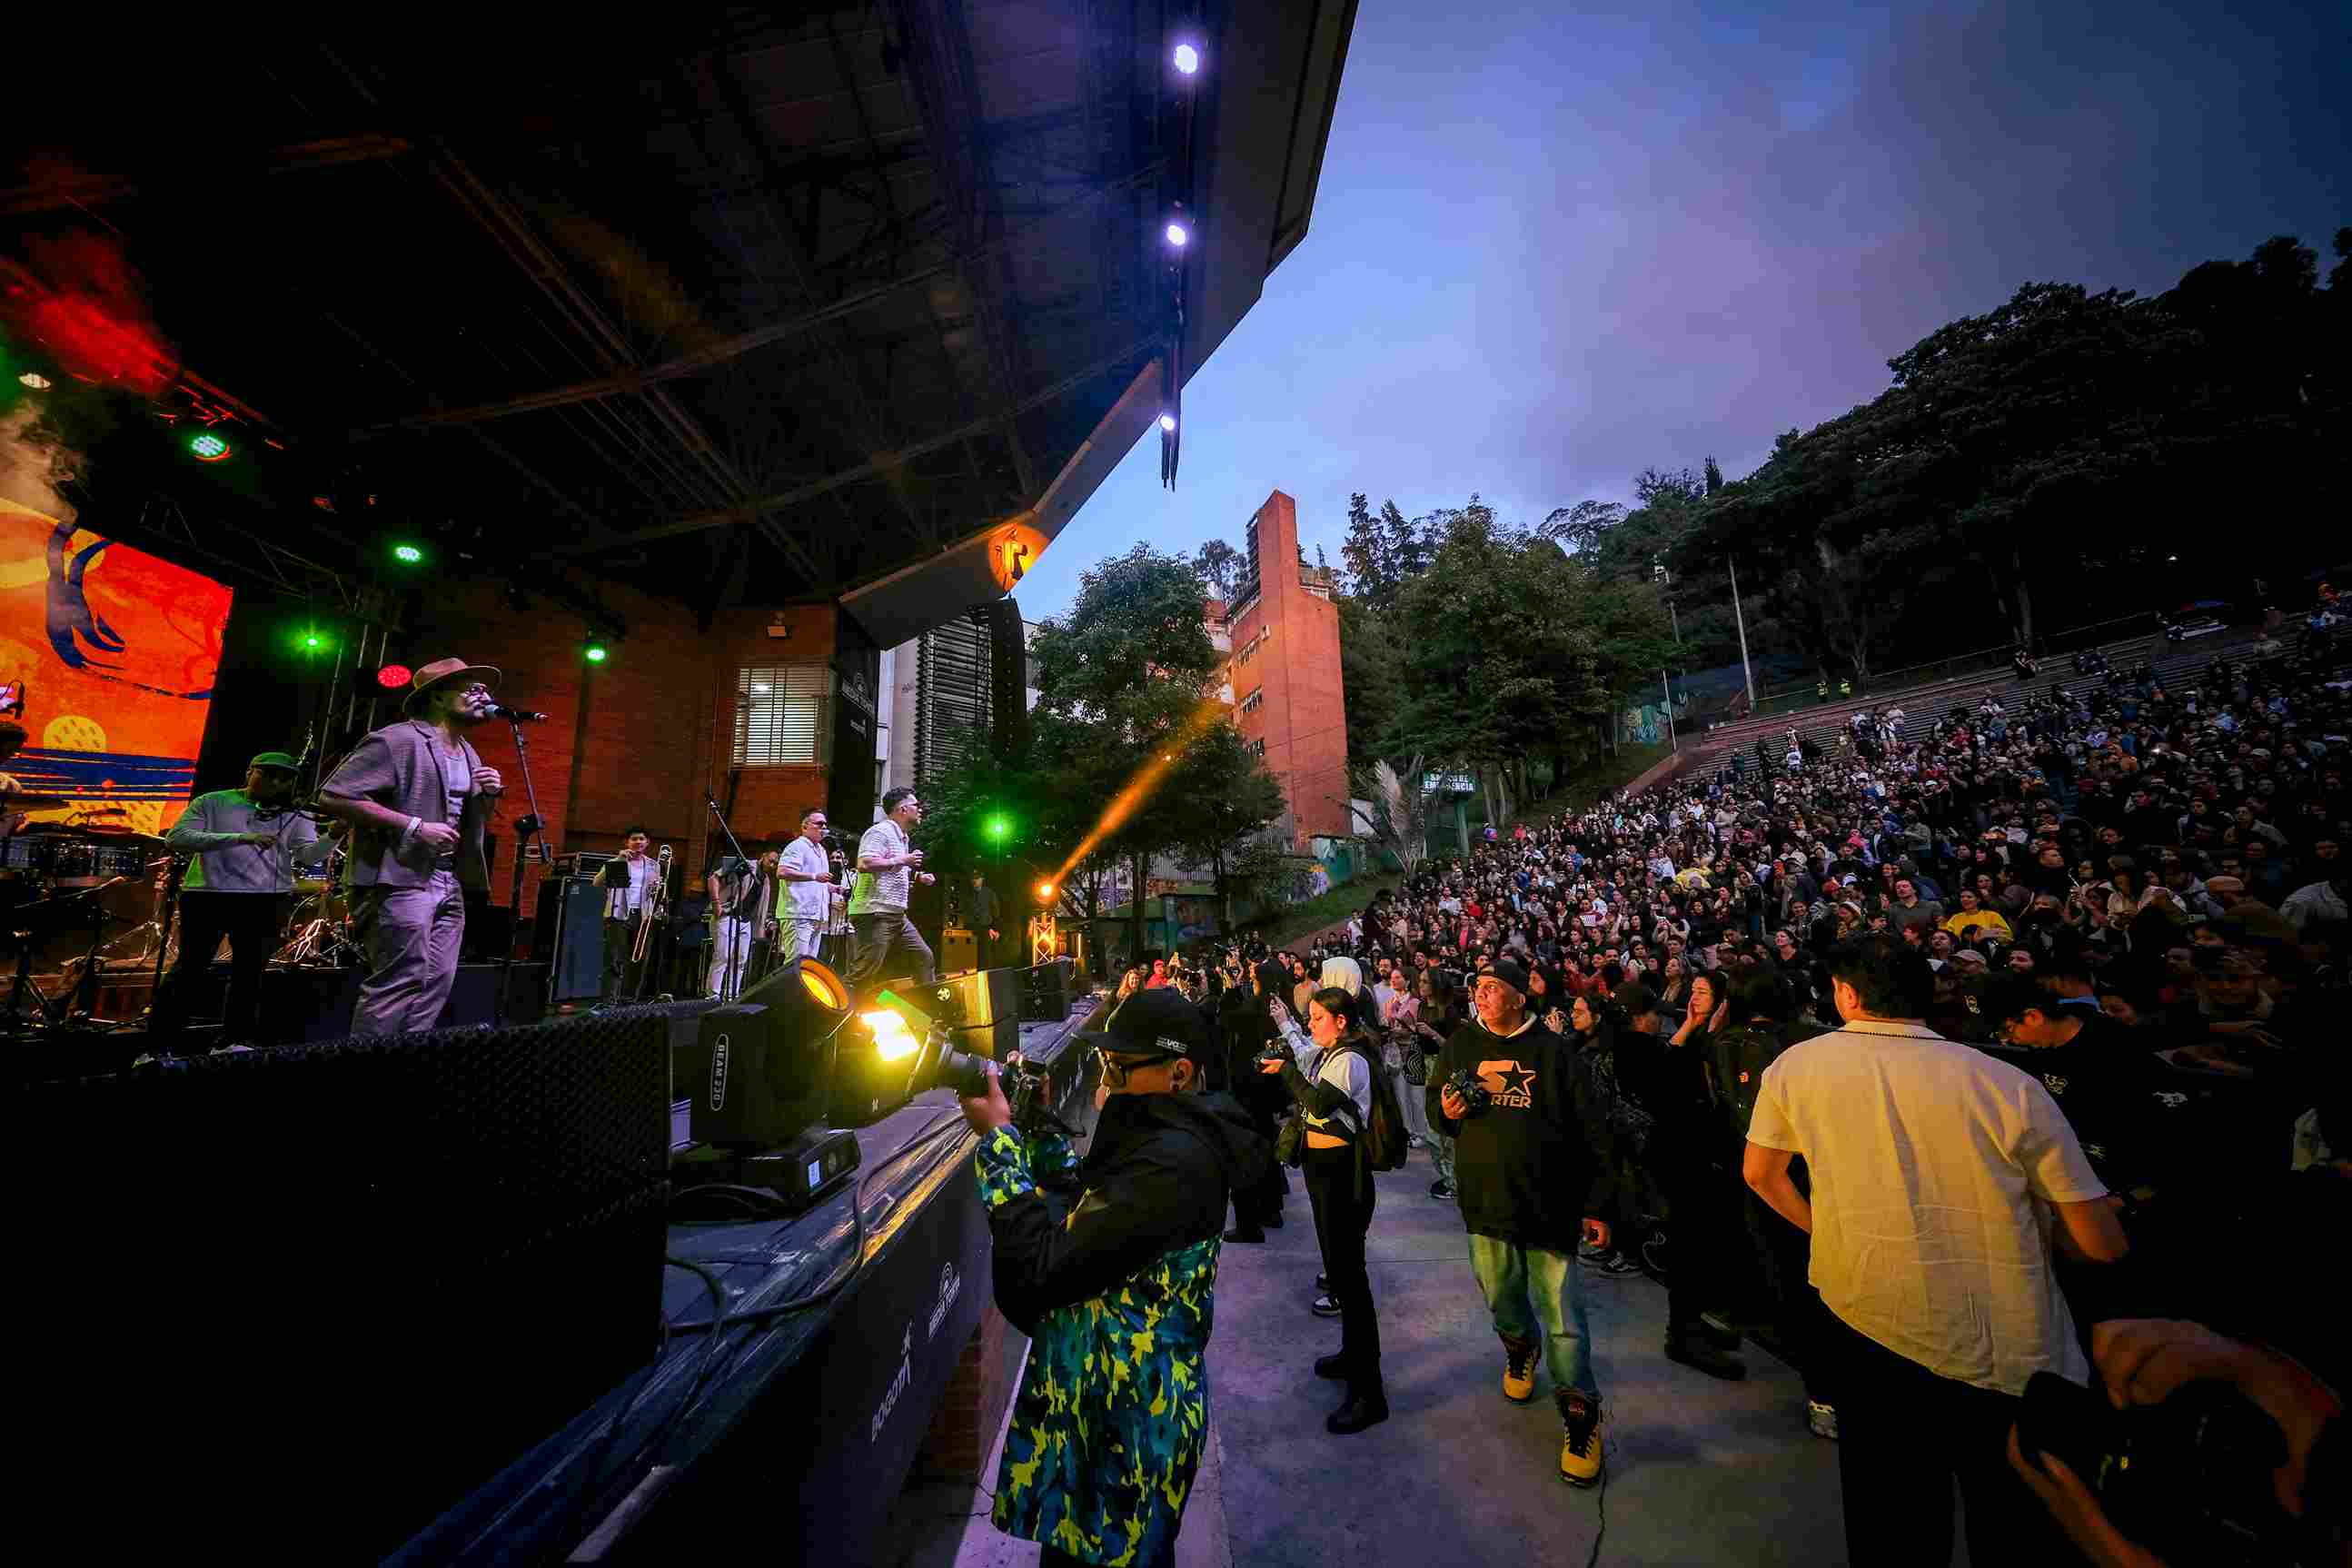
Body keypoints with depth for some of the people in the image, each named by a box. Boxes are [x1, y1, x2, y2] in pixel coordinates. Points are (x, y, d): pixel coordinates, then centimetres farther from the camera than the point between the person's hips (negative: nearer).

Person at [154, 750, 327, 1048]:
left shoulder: (293, 815, 5)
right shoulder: (212, 802, 3)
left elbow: (308, 856, -7)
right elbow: (176, 838, -10)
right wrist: (240, 838, -24)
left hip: (266, 902, 2)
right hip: (207, 896, -2)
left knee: (249, 975, 7)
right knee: (191, 968, 3)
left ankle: (233, 1046, 17)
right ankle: (159, 1046, 16)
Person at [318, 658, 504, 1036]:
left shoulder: (468, 753, 17)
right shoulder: (397, 740, -10)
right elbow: (333, 797, -16)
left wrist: (489, 796, 3)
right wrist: (414, 826, -19)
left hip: (450, 885, 8)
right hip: (400, 881, -8)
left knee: (436, 984, 8)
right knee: (398, 985, -9)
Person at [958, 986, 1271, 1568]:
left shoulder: (1173, 1162, -31)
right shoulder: (1160, 1133, 0)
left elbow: (1045, 1263, -31)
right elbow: (1087, 1213, 11)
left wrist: (999, 1138, -23)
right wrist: (1040, 1129, -1)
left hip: (1126, 1417, -9)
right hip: (1101, 1393, 9)